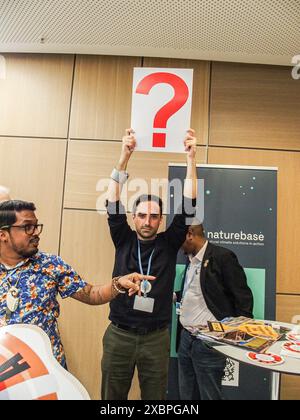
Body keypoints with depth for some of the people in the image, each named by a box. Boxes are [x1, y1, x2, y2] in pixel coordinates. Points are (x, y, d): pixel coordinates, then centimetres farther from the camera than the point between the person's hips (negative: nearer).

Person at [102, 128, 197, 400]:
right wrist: (125, 156, -20)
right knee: (112, 396, 15)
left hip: (157, 337, 0)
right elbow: (114, 205, -12)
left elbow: (187, 207, -10)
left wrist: (191, 158, -16)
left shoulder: (169, 243, -2)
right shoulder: (124, 241, -1)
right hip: (119, 335, 0)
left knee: (155, 397, 15)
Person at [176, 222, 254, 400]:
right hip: (186, 338, 8)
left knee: (209, 396, 6)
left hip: (209, 341, -8)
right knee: (187, 395, 18)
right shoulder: (191, 261, 12)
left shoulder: (222, 256, -13)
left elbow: (243, 297, -12)